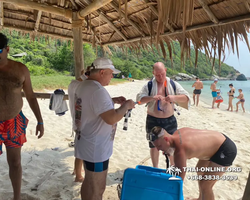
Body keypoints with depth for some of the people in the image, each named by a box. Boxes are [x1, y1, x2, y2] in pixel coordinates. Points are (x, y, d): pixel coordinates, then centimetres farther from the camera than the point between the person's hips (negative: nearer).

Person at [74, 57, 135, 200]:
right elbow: (111, 118, -32)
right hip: (96, 148, -10)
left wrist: (113, 100, 11)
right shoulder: (98, 90, -26)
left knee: (89, 183, 26)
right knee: (96, 188, 9)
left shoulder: (84, 85, 6)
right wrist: (126, 105, -15)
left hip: (88, 144, 10)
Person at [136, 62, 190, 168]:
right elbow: (139, 99, -12)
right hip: (153, 120, -1)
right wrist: (152, 98, -31)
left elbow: (186, 97, -5)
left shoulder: (173, 84, 1)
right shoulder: (149, 85, -3)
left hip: (170, 120, 1)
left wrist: (174, 97, -26)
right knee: (154, 145, 13)